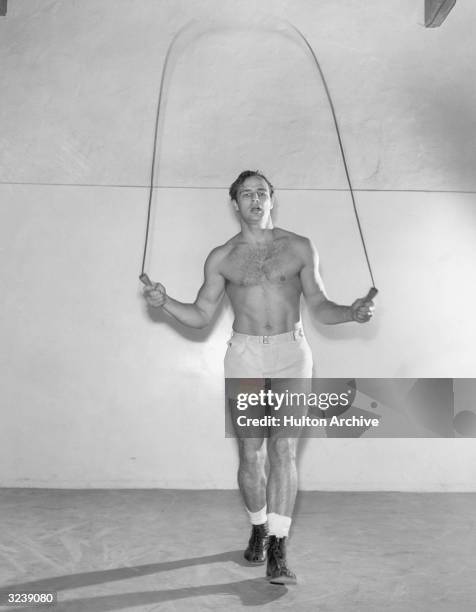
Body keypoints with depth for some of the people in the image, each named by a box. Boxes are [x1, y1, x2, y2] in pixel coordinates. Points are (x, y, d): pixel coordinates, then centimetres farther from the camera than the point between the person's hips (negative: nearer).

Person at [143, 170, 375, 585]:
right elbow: (201, 315, 7)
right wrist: (165, 302, -11)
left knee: (284, 448, -9)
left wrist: (351, 312, -13)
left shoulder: (300, 248, 6)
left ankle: (277, 550, -4)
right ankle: (258, 530, 26)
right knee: (251, 452, 3)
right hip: (244, 355, 1)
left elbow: (319, 306, 7)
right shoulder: (222, 258, 8)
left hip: (291, 353, 0)